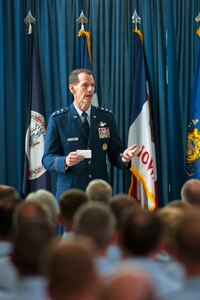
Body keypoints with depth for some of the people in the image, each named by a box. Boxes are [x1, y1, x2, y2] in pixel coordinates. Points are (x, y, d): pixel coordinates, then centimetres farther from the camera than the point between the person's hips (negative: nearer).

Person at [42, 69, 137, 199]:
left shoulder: (107, 117, 8)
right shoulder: (58, 119, 0)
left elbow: (114, 154, 9)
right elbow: (48, 159, -2)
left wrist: (124, 158, -14)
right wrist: (65, 161, -22)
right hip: (70, 193, -2)